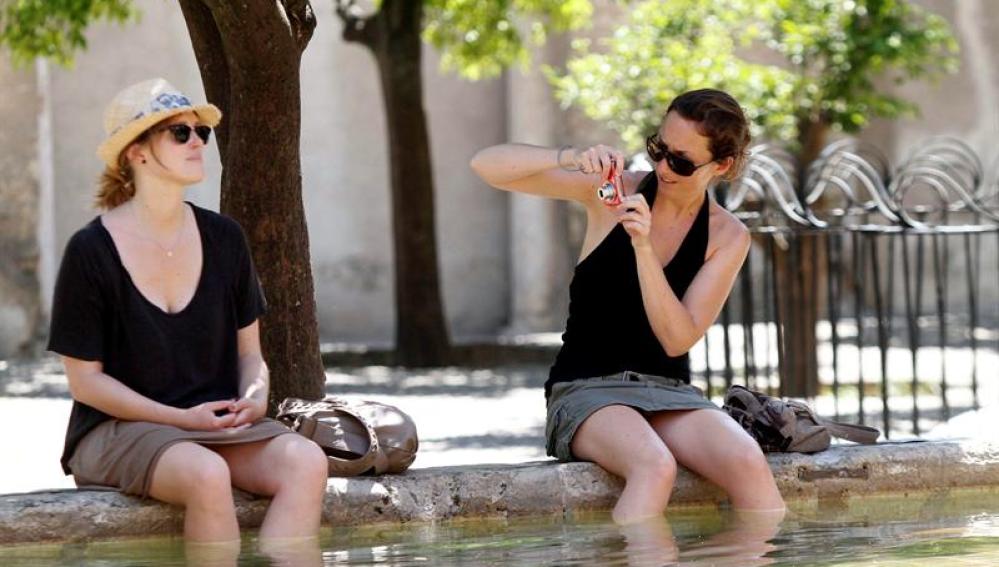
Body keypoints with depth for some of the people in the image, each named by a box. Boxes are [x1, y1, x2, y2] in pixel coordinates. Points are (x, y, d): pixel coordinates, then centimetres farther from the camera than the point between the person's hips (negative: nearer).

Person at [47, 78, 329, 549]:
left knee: (306, 460, -26)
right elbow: (85, 381, -6)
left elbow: (249, 351, 16)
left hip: (218, 422, 5)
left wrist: (255, 395, -8)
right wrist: (181, 418, -15)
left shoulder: (223, 238, 8)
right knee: (208, 474, -37)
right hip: (119, 429, -5)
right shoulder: (91, 251, -6)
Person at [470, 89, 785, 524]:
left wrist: (643, 247, -21)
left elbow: (677, 339, -9)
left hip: (670, 391, 2)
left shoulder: (727, 237, 3)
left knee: (749, 464, -31)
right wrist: (571, 158, -25)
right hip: (586, 390, -2)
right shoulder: (616, 191, -1)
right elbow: (486, 166, -8)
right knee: (655, 466, -37)